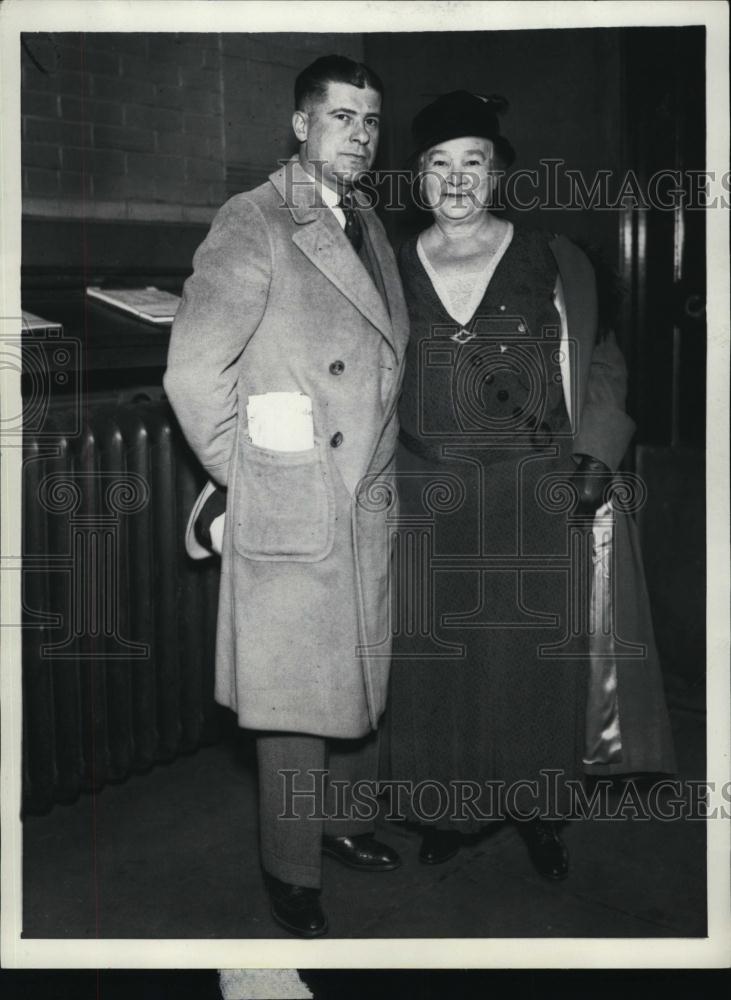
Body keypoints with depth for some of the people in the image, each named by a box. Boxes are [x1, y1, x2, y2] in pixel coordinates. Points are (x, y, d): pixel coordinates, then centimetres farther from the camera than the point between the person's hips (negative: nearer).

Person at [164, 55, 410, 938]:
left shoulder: (367, 228, 13)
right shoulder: (253, 225, -11)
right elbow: (194, 373, -15)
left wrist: (384, 474, 14)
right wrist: (244, 474, -8)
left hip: (368, 503, 7)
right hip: (291, 511, -7)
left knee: (362, 681, 18)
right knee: (298, 700, 2)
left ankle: (341, 819, 39)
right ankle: (291, 873, 21)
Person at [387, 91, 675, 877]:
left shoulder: (551, 263, 2)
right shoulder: (391, 273, 6)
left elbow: (600, 367, 7)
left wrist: (597, 454, -4)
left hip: (542, 502, 0)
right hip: (430, 507, 1)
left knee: (539, 659, 6)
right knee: (435, 661, 5)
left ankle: (540, 813, 26)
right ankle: (445, 813, 24)